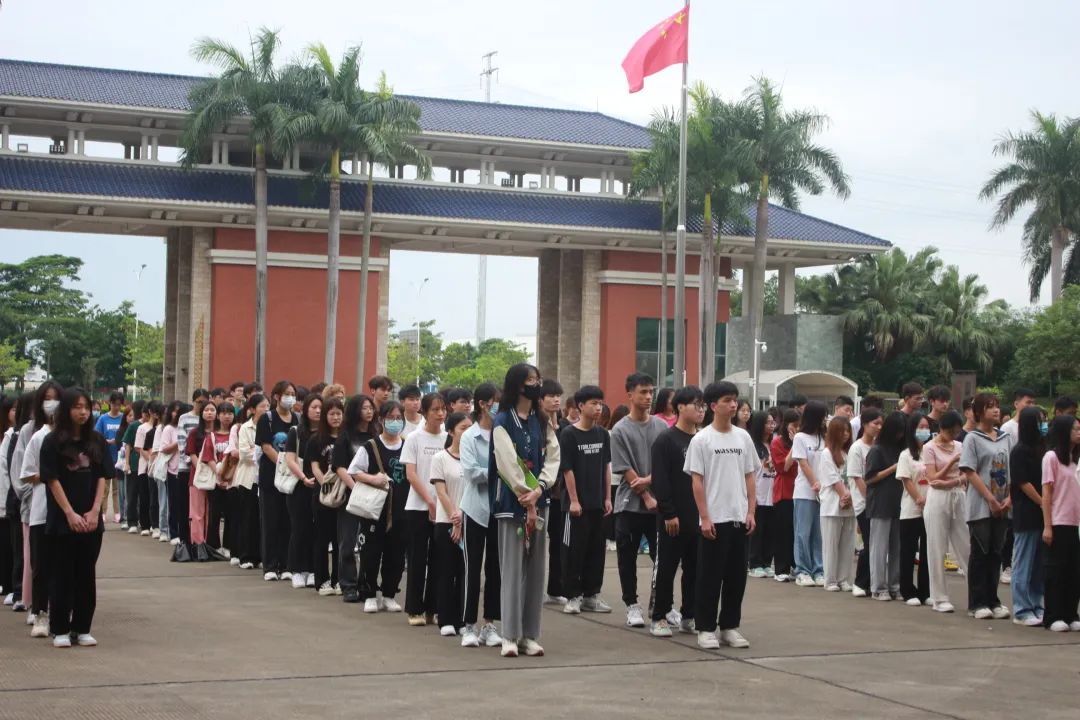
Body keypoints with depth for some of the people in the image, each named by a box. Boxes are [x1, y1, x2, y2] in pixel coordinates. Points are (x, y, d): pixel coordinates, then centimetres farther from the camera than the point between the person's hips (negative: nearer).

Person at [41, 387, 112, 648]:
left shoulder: (97, 441, 6)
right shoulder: (53, 441, -4)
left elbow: (102, 478, 5)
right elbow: (52, 480, -8)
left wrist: (94, 512, -6)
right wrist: (71, 514, -13)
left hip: (91, 520, 3)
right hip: (62, 520, -3)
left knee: (86, 575, 7)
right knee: (62, 575, 2)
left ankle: (82, 628, 14)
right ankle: (60, 630, 9)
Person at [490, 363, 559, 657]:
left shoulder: (542, 422, 13)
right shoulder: (503, 422, -4)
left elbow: (553, 458, 3)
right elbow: (507, 462, -12)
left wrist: (538, 490, -12)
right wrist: (525, 496, -14)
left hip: (538, 500, 5)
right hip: (511, 501, -5)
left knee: (535, 568, 4)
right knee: (512, 568, -5)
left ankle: (530, 635, 8)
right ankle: (510, 636, -4)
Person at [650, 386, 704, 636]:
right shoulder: (666, 440, -7)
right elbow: (660, 481, -12)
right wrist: (668, 513, -16)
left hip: (699, 517, 6)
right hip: (673, 518, -6)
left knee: (695, 569, 9)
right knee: (666, 568, 1)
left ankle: (689, 616, 18)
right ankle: (659, 617, 9)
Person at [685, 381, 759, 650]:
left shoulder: (743, 437, 8)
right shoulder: (701, 439, -5)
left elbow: (749, 477, 11)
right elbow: (697, 481, -7)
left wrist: (751, 512, 3)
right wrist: (705, 517, -12)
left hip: (739, 518, 5)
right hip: (714, 519, -5)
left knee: (737, 576, 8)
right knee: (710, 576, 0)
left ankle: (730, 627, 18)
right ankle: (706, 629, 8)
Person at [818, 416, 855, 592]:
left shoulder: (849, 453, 12)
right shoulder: (827, 453, -2)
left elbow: (852, 478, 6)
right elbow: (833, 479, -8)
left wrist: (850, 496, -8)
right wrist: (844, 496, -13)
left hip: (849, 506, 5)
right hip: (832, 505, -5)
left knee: (847, 545, 6)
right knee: (831, 544, -1)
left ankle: (844, 579, 11)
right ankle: (831, 580, 3)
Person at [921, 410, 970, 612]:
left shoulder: (959, 446, 11)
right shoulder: (930, 448, -3)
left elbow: (965, 475, 9)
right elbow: (933, 479, -9)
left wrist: (951, 482, -12)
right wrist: (952, 462, -17)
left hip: (958, 498, 4)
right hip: (938, 500, -4)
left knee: (966, 547, 1)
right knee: (937, 550, 0)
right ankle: (940, 598, 6)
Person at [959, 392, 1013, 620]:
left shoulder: (1006, 438, 11)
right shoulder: (973, 438, -4)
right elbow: (970, 472, -10)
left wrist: (1009, 498, -5)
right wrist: (991, 499, -14)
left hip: (1002, 507, 5)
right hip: (980, 507, -5)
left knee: (996, 554, 8)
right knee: (980, 554, -1)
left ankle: (992, 601, 15)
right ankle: (977, 603, 4)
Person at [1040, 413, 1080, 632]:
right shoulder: (1051, 457, -6)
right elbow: (1046, 493, -8)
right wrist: (1047, 526, -12)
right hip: (1059, 523, -6)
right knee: (1057, 569, -1)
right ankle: (1053, 617, 5)